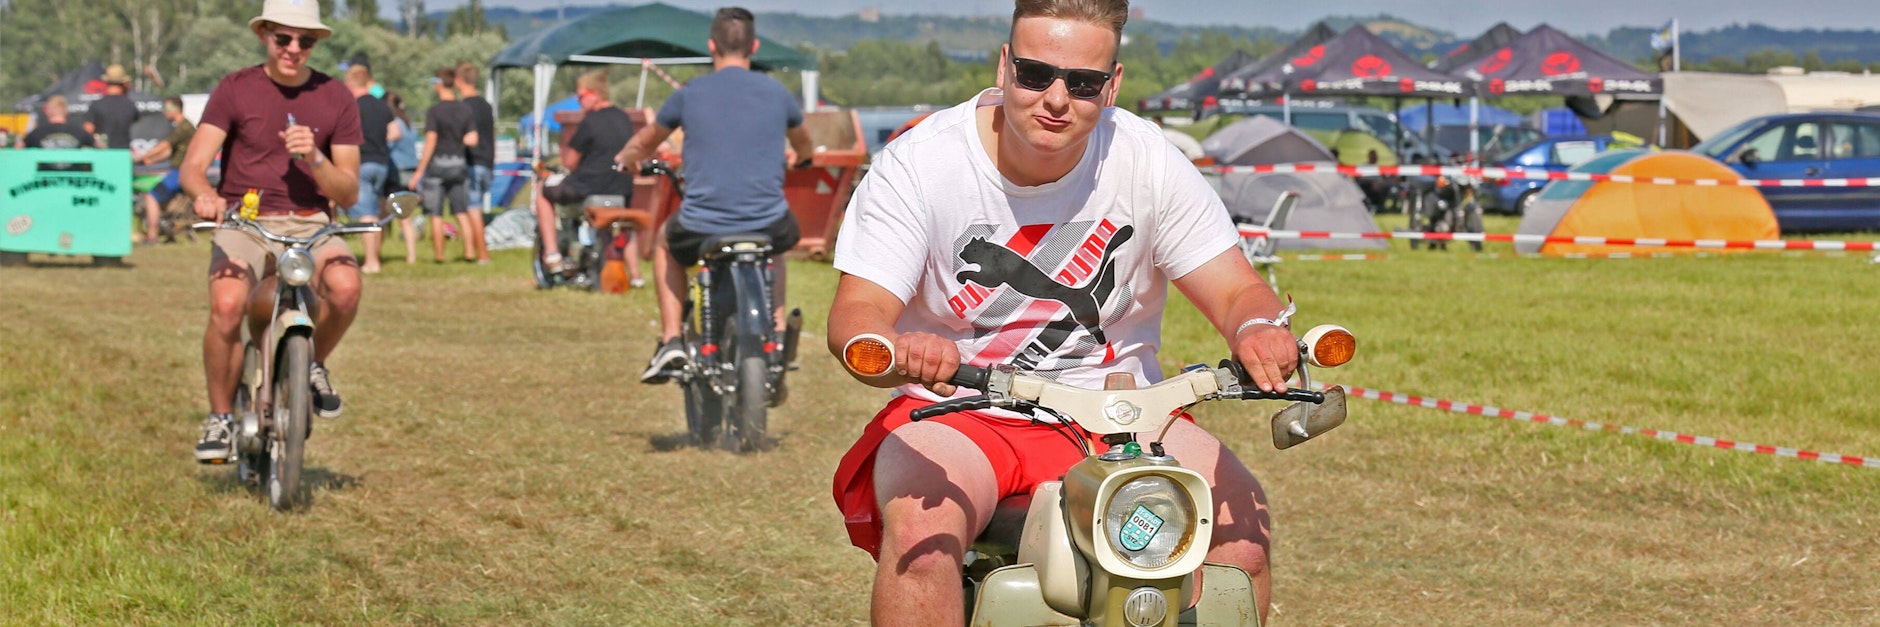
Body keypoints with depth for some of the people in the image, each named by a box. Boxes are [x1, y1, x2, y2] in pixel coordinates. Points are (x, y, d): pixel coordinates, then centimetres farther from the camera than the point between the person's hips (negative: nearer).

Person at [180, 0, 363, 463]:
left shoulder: (335, 100, 7)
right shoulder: (235, 90, 3)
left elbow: (348, 194, 5)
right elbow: (192, 167, -7)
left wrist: (314, 159, -15)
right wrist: (205, 195, -31)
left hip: (309, 224, 1)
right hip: (243, 221, -1)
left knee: (345, 285, -32)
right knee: (227, 305, -32)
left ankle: (313, 365, 0)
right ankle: (219, 417, -10)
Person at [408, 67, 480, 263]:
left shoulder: (434, 112, -11)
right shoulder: (466, 111, 3)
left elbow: (430, 142, -14)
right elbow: (472, 140, -2)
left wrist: (419, 171, -10)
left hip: (438, 165, -5)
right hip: (460, 164, 5)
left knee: (436, 215, 2)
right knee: (462, 213, 9)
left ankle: (439, 255, 2)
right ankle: (470, 252, 4)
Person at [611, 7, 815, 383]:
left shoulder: (690, 95, 1)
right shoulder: (776, 94, 5)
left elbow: (645, 143, 21)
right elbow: (802, 140, 30)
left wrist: (624, 159, 45)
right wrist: (803, 159, 55)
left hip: (701, 229, -2)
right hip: (768, 224, 2)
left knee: (665, 242, 33)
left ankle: (670, 342, 20)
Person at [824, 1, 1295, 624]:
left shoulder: (1149, 161, -4)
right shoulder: (917, 163, -10)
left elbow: (1237, 290, -2)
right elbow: (854, 313, -16)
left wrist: (1256, 328, -28)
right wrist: (899, 352, -41)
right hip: (956, 409, -2)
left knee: (1241, 522, -23)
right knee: (919, 528, -34)